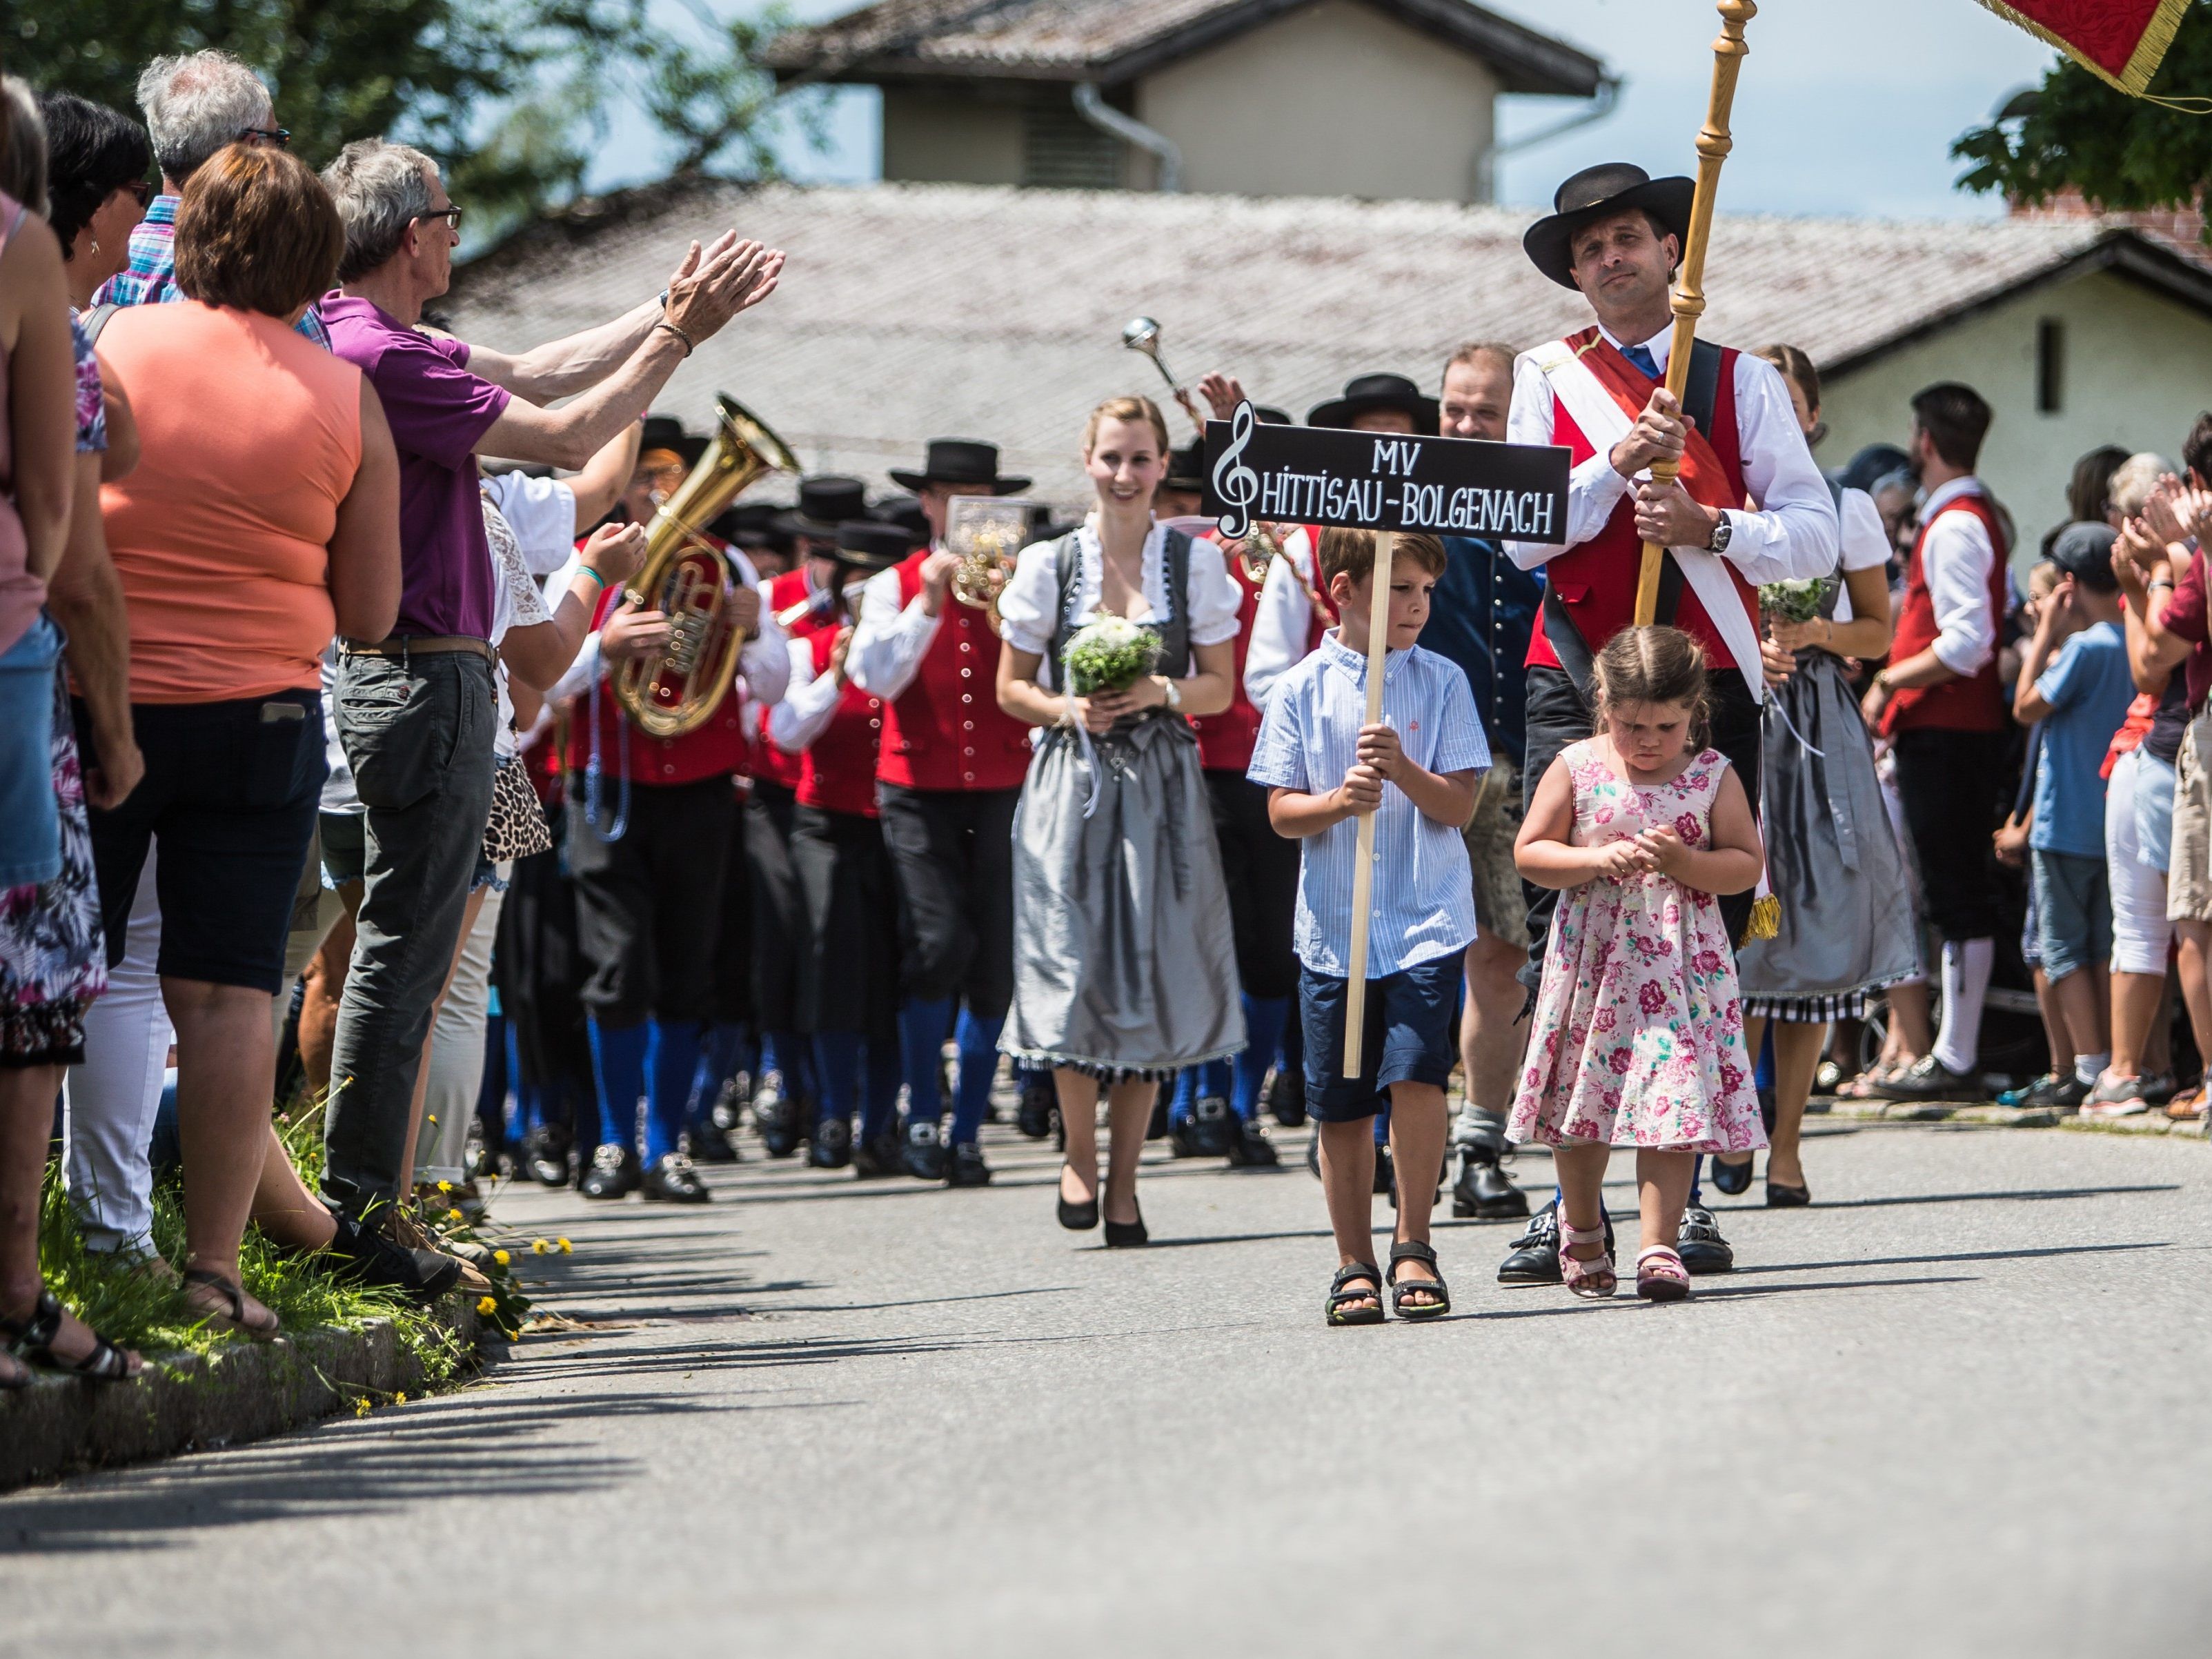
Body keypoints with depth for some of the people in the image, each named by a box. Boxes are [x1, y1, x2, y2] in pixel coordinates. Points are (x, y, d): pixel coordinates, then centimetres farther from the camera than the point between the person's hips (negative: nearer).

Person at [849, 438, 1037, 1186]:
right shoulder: (893, 587, 7)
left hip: (1001, 790, 2)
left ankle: (967, 1133, 10)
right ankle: (922, 1116, -3)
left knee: (993, 968, 0)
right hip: (919, 791, -2)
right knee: (940, 942, -18)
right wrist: (929, 604, -15)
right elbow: (876, 676, -9)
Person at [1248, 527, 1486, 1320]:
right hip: (1333, 927, 1)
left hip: (1427, 923, -1)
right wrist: (1338, 802, -17)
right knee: (1341, 1106, 5)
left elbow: (1458, 805, -2)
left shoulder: (1441, 682, 2)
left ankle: (1413, 1247, -1)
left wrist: (1402, 770, -19)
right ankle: (1355, 1263, 18)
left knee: (1415, 1075, -16)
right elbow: (1281, 811, 2)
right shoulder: (1302, 691, 2)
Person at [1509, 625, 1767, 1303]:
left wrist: (1682, 861, -17)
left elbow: (1747, 866, 0)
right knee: (1583, 1097, 9)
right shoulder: (1576, 767, 1)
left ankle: (1659, 1244, -10)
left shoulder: (1713, 776, 1)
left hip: (1680, 963, -1)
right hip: (1593, 957, 1)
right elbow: (1531, 853, 0)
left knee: (1672, 1096, -11)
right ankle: (1582, 1226, 32)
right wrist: (1600, 859, -16)